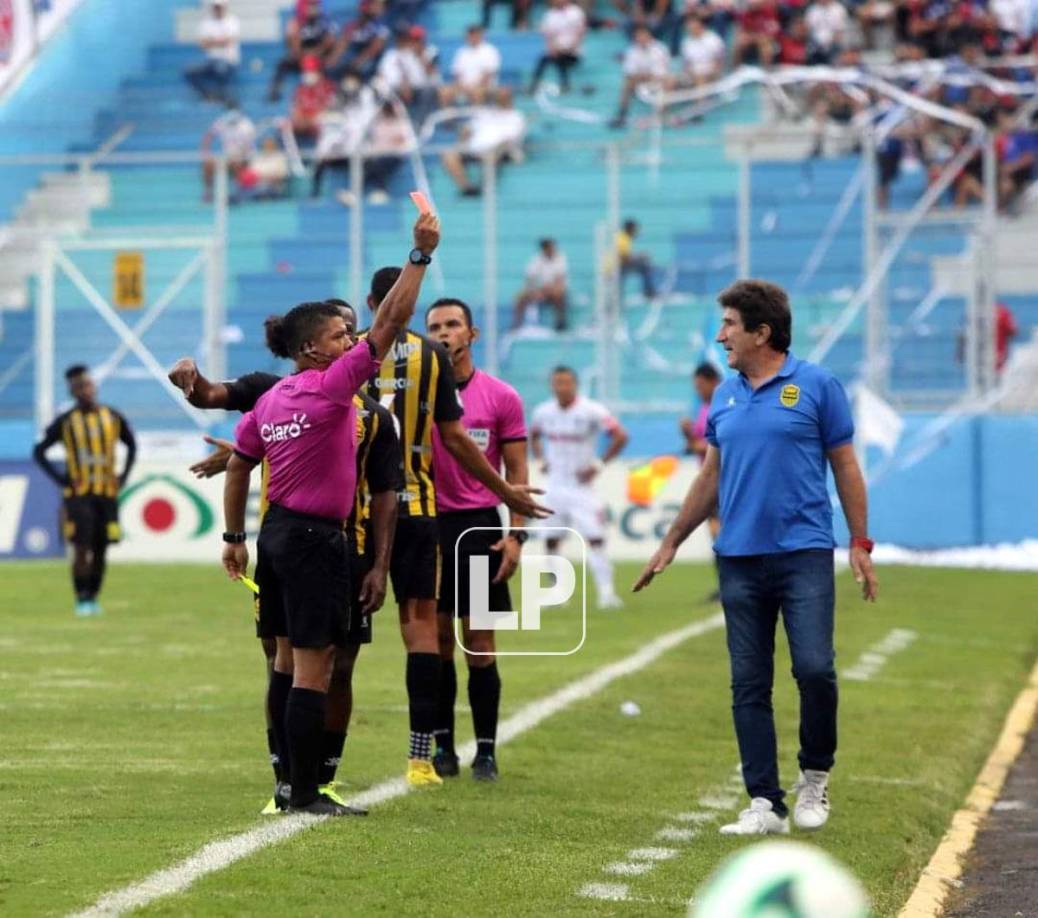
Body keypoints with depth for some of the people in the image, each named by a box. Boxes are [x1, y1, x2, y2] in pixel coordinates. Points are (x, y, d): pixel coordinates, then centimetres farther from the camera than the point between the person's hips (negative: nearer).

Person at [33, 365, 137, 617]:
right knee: (82, 547, -11)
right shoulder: (65, 422, -2)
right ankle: (82, 599, -5)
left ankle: (93, 598, 16)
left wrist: (123, 475, 7)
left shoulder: (113, 418, 5)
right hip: (78, 494, -2)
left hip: (108, 493, 3)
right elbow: (39, 451, 4)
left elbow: (131, 445, 20)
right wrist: (60, 479, -5)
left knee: (100, 550, 5)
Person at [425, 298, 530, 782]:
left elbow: (516, 471, 4)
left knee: (479, 643, 0)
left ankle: (485, 751, 6)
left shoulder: (502, 397, 2)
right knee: (436, 640, 3)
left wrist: (516, 533, -5)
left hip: (479, 527, -1)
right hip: (428, 524, 1)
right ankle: (442, 746, 11)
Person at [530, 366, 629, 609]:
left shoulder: (592, 411, -13)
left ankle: (606, 591, -10)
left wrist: (598, 465, -12)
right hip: (555, 486, 5)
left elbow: (620, 437, -11)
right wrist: (540, 460, 8)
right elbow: (534, 435, 23)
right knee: (551, 541, 9)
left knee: (594, 539, -12)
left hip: (581, 484, -5)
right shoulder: (544, 412, 2)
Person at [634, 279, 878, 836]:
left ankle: (815, 777, 11)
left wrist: (860, 544, -3)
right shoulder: (725, 397, 12)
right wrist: (671, 543, 21)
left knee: (814, 669, -13)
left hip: (804, 554, -4)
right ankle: (765, 805, 5)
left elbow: (845, 466, 2)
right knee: (749, 685, 2)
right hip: (739, 557, 4)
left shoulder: (816, 386, -1)